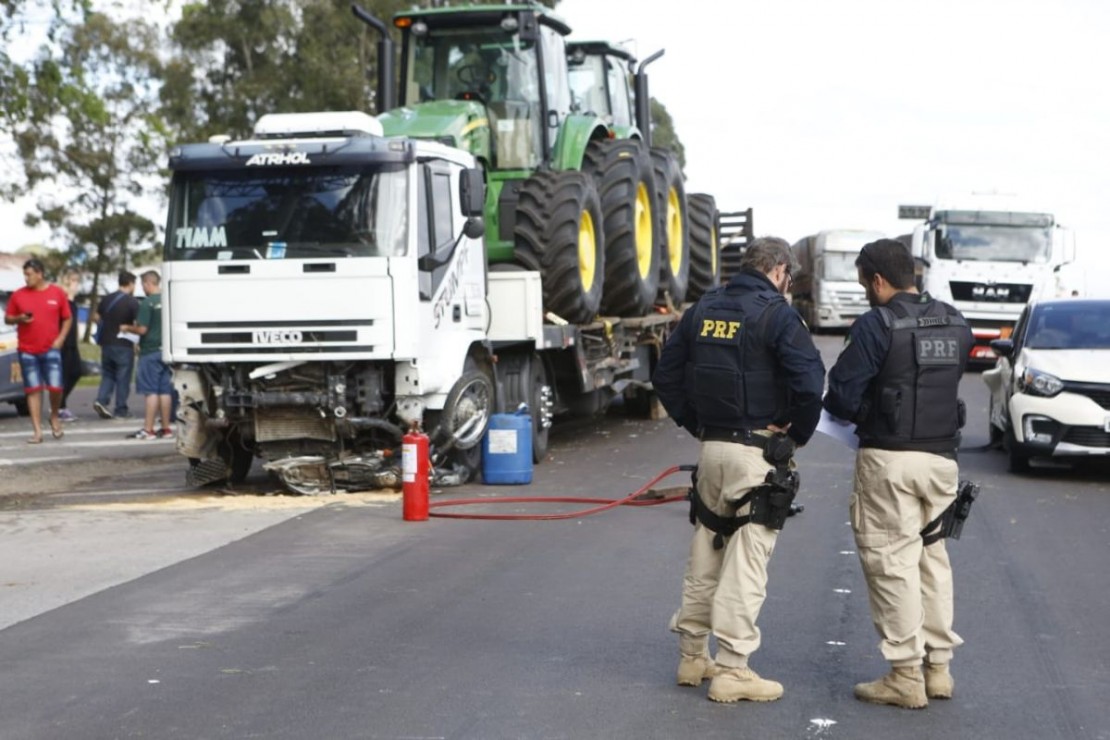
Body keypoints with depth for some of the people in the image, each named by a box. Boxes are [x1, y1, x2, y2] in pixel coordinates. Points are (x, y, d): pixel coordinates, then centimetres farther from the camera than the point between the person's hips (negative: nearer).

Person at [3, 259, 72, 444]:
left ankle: (54, 417, 20)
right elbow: (7, 318, 9)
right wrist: (19, 319, -12)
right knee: (33, 390, 1)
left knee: (55, 386, -10)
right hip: (27, 351, 1)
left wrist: (60, 338, -4)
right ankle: (37, 431, 3)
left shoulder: (57, 293, 2)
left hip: (51, 349, -1)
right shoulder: (18, 295, 4)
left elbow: (67, 319, 8)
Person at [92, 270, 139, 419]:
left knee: (108, 374, 16)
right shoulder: (132, 302, -11)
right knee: (123, 378, 3)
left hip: (106, 343, 5)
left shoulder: (106, 299, 7)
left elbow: (96, 317, 14)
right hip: (123, 345, -5)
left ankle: (101, 400, -3)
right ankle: (121, 410, 6)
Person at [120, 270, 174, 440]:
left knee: (151, 392, -5)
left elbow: (142, 329, -16)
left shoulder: (148, 303, -14)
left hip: (151, 351, -7)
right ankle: (166, 428, 14)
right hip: (165, 349, 7)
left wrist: (127, 328, 1)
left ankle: (148, 430, -4)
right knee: (165, 390, 10)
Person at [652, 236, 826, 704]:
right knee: (746, 560, -2)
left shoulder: (702, 310, 10)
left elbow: (666, 376, 13)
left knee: (705, 553, 16)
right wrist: (799, 433, -4)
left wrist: (694, 424, 15)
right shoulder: (776, 315, -11)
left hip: (711, 448, 6)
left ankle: (692, 655, 25)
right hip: (758, 452, -6)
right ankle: (731, 670, 0)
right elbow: (810, 380, -20)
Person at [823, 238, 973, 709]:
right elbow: (948, 384, 12)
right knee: (933, 558, 16)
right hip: (942, 458, 7)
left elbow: (842, 395, -11)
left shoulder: (878, 323, -12)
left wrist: (860, 413, 10)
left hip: (890, 459, -7)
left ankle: (906, 676, 3)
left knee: (892, 562, 0)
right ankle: (938, 667, 20)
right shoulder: (955, 324, 9)